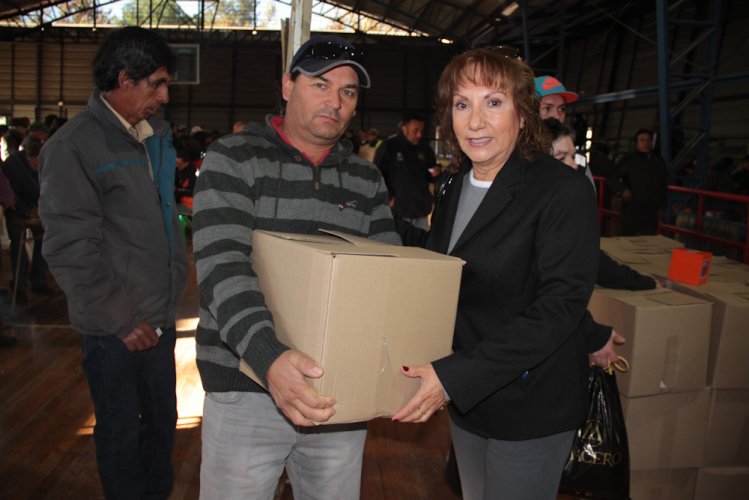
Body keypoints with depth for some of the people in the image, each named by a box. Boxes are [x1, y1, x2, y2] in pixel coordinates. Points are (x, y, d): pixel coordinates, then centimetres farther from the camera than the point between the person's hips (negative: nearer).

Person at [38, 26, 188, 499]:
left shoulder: (158, 134, 7)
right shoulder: (73, 147, -14)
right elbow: (70, 249, -15)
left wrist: (174, 291, 12)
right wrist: (123, 320, -14)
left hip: (160, 317, 7)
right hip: (115, 329, -6)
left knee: (163, 421, 19)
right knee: (121, 433, 10)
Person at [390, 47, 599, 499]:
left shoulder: (564, 191, -19)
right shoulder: (455, 189, 6)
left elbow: (559, 309, -24)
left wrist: (454, 377, -30)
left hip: (531, 408, -7)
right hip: (465, 398, 7)